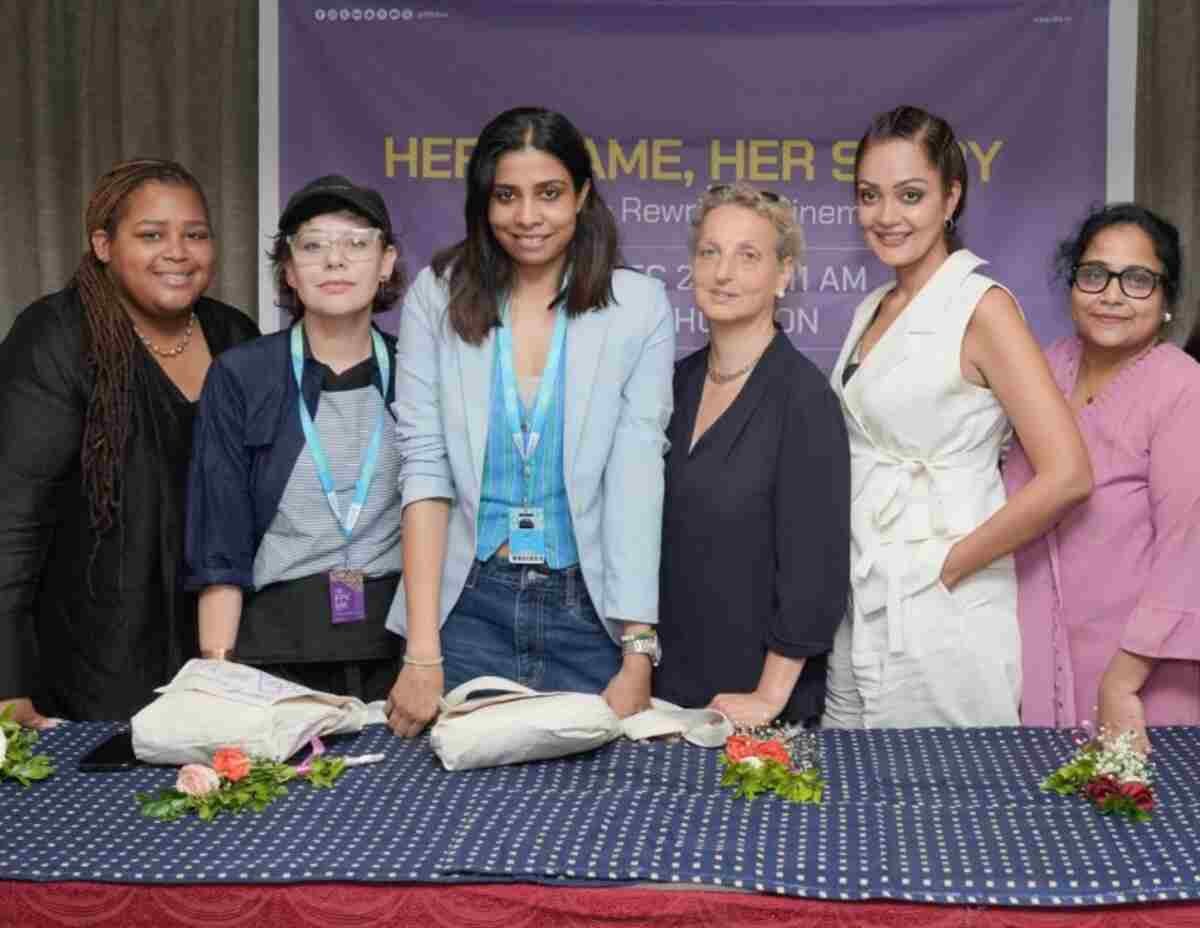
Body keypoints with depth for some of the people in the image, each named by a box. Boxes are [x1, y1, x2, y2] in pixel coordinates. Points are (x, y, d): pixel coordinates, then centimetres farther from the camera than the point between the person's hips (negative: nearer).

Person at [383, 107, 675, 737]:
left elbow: (636, 479, -7)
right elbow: (424, 467, -5)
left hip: (589, 611, 0)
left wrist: (638, 658, -14)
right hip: (467, 603, 1)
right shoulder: (437, 295, -1)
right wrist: (422, 655, -12)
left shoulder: (637, 305, -3)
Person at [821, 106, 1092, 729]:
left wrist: (948, 567, -13)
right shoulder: (872, 311, 12)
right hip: (856, 612, 7)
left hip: (940, 617, -7)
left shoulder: (981, 307, -11)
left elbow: (1065, 476, -19)